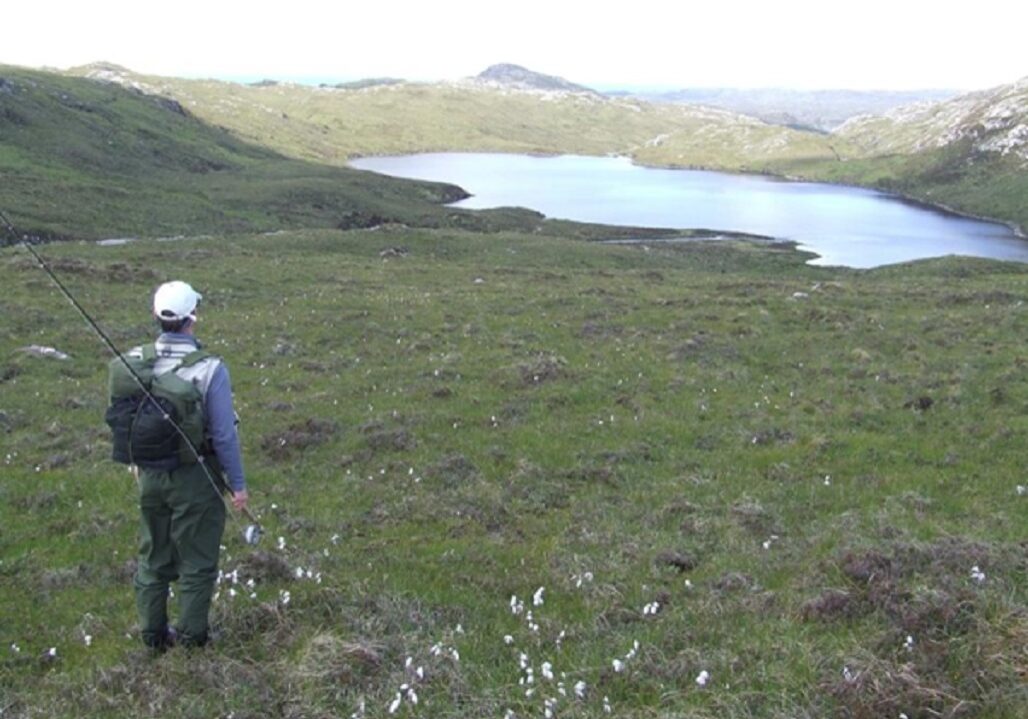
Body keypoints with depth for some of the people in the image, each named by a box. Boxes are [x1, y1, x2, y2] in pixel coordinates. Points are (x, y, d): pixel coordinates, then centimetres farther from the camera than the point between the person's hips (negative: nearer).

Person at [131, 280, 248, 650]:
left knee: (153, 556, 20)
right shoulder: (209, 369, -21)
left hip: (151, 475, 5)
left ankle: (153, 631, 32)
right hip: (195, 479, -4)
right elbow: (224, 434, -17)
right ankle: (191, 632, 24)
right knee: (196, 560, 13)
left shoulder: (135, 362, -7)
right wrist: (237, 483, -5)